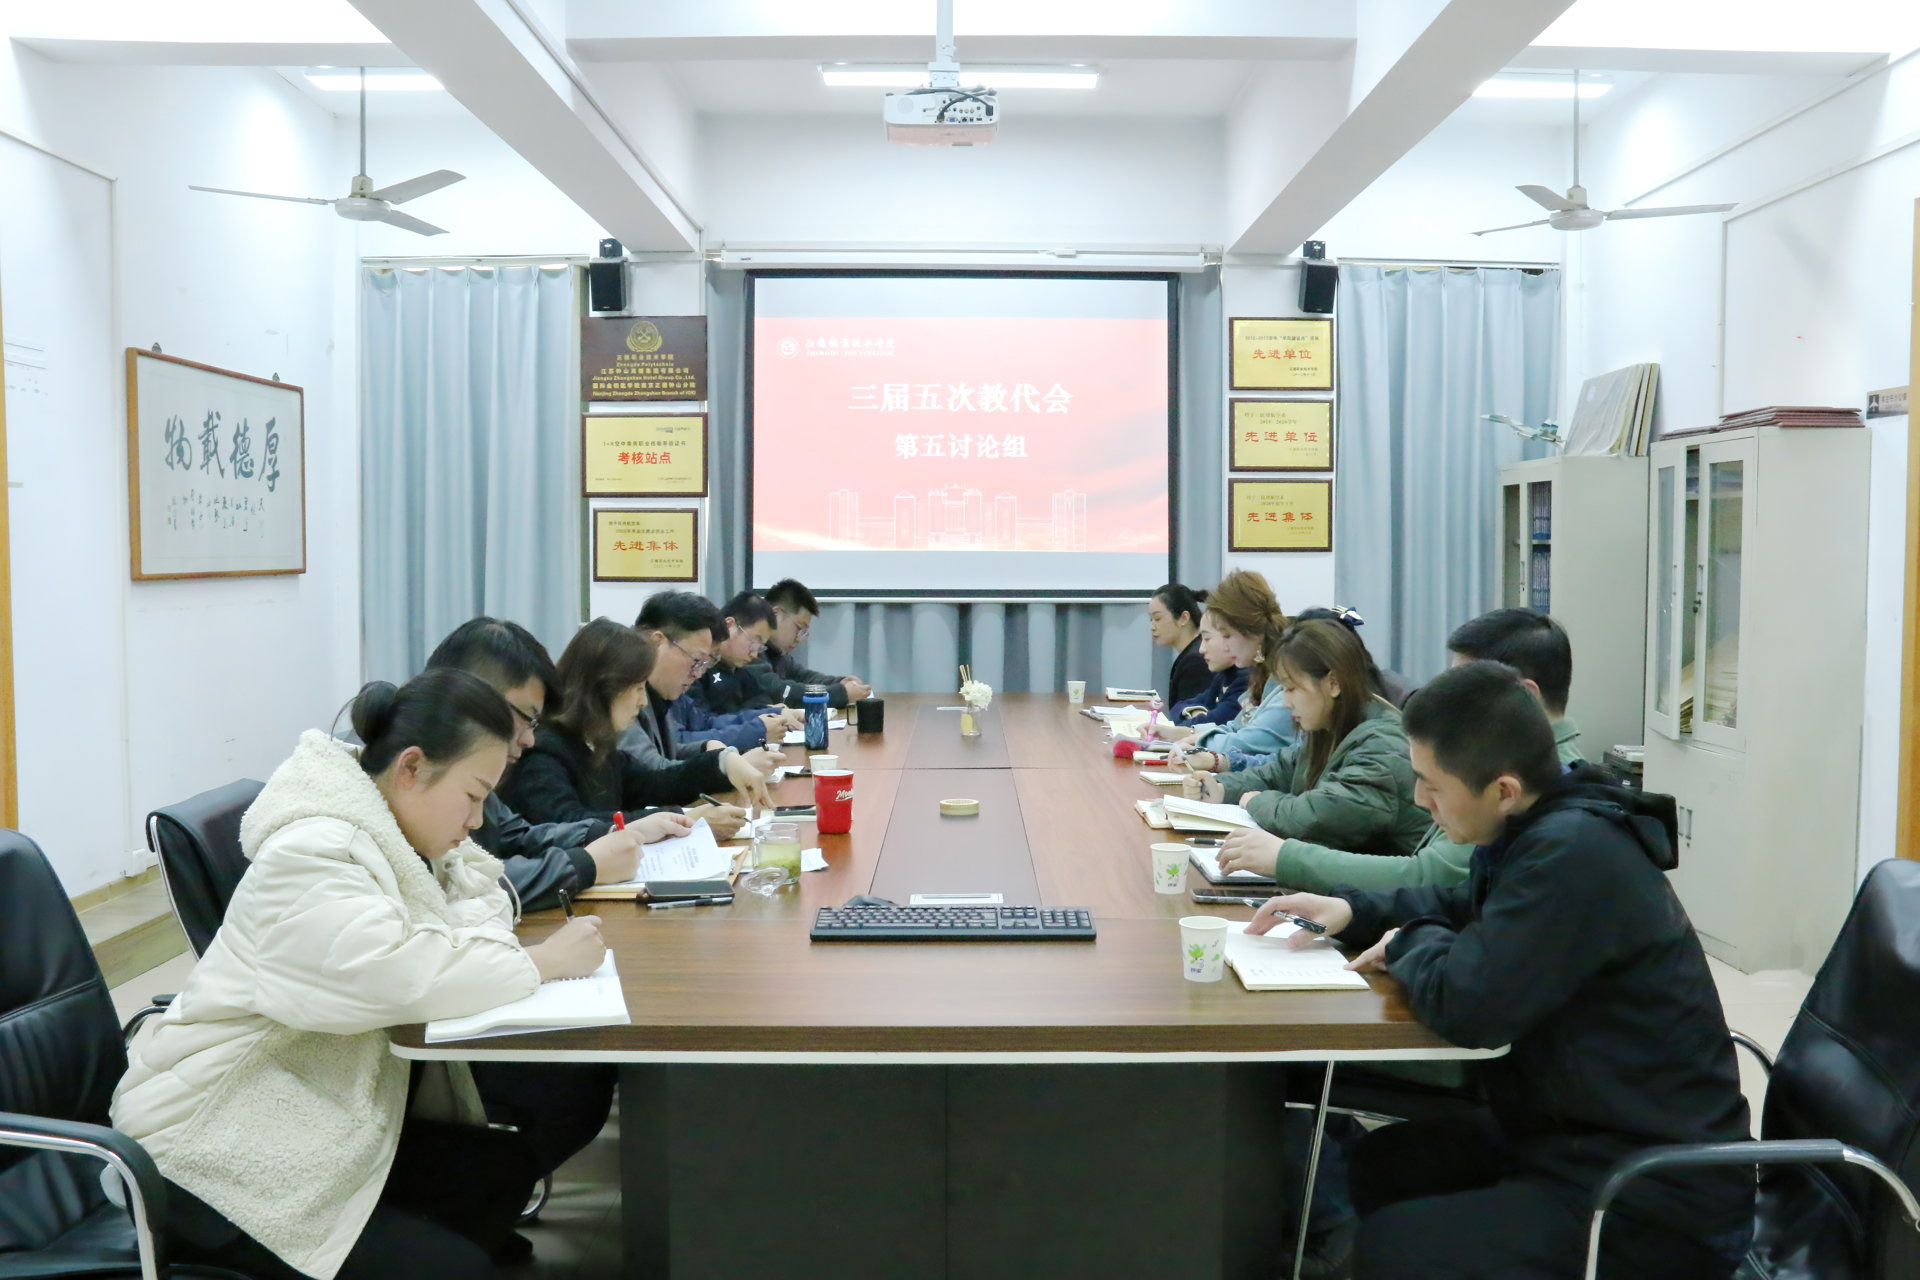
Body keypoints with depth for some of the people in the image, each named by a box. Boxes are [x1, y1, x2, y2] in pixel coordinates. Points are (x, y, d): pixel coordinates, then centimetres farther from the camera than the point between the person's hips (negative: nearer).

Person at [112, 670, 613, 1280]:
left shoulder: (392, 835, 8)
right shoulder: (309, 852, -22)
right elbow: (397, 976, -34)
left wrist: (477, 929, -9)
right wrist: (544, 961, -24)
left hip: (328, 1123, 9)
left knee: (509, 1167, -4)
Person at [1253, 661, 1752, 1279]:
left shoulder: (1575, 855, -28)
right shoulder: (1542, 830, 2)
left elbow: (1464, 1003, -30)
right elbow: (1462, 906, 21)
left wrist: (1409, 943, -9)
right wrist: (1351, 911, 6)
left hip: (1659, 1207, -9)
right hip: (1582, 1136, 10)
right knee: (1380, 1161, 13)